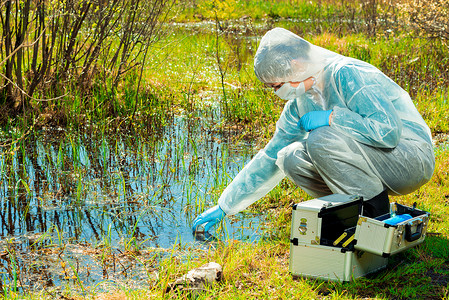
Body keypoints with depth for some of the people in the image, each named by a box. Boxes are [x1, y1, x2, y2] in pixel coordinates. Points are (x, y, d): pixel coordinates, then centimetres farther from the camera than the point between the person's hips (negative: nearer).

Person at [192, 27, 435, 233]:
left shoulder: (348, 75, -19)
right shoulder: (301, 100, 6)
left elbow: (388, 130, -31)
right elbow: (270, 157, 14)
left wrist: (330, 117, -23)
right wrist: (224, 206, 15)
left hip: (411, 156, -8)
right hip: (369, 159, 8)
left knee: (321, 140, -28)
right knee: (290, 158, -7)